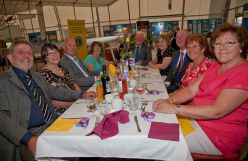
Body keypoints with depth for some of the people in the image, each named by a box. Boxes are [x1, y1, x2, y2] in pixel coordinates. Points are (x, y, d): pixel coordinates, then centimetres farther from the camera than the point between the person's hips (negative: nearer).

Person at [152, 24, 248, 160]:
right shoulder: (215, 67, 8)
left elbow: (217, 111, -26)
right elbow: (191, 89, 3)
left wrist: (175, 108, -26)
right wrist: (170, 100, -15)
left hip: (220, 134, -7)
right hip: (196, 118, 8)